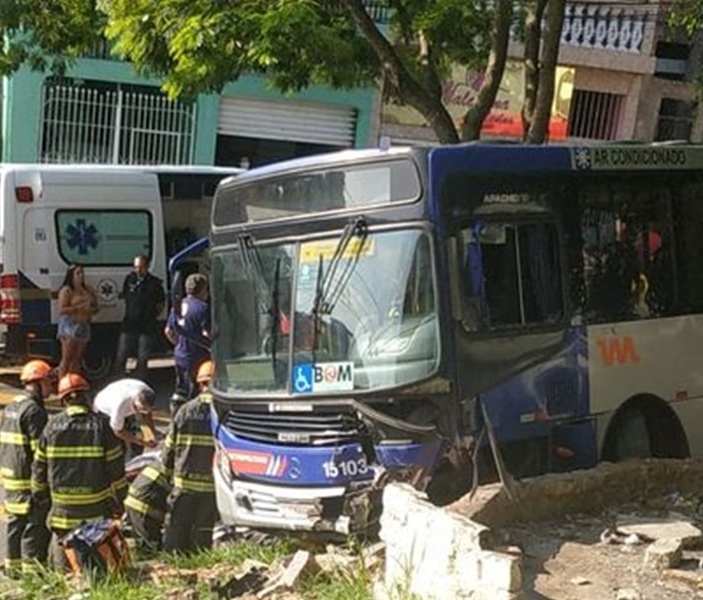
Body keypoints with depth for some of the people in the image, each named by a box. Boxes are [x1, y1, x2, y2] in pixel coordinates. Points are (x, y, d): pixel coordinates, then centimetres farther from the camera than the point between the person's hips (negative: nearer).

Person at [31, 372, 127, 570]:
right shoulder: (100, 424, -7)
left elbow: (39, 465, 5)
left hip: (63, 506, 1)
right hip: (96, 506, -1)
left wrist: (39, 495, 18)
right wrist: (119, 497, 6)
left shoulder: (53, 426, -2)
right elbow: (116, 465, -4)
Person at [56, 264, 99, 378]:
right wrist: (79, 307, -17)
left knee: (77, 359, 6)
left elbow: (95, 307, 19)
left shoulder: (88, 290, 15)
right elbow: (62, 310, -12)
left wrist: (91, 309, -4)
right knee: (67, 359, -8)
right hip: (70, 327, -6)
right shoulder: (66, 290, -4)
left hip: (84, 326, 6)